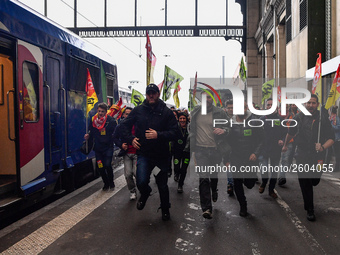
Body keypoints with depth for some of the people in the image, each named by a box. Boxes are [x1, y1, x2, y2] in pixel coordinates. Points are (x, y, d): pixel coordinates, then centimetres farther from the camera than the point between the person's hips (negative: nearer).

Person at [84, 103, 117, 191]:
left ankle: (111, 182, 14)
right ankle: (106, 183, 26)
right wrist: (88, 136, -6)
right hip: (98, 148, 4)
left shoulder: (111, 121, -8)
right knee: (100, 167, 4)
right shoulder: (93, 120, 4)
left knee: (107, 165, -13)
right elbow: (91, 133, 15)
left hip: (108, 147, -4)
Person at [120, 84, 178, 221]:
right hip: (143, 154, 1)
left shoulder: (166, 112, -4)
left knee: (162, 185, 11)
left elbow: (174, 132, -9)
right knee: (141, 182, -15)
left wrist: (158, 135, -24)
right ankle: (145, 193, 24)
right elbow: (125, 125, 12)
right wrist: (131, 138, -3)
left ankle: (165, 209, 38)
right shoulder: (138, 110, 2)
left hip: (161, 155, 0)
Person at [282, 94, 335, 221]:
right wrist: (285, 145, 25)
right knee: (305, 183, 1)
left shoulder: (323, 118, -7)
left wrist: (323, 146, -26)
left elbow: (331, 138, -7)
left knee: (315, 181, 5)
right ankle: (309, 210, 16)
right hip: (302, 155, 0)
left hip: (318, 155, 0)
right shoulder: (299, 117, -3)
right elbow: (290, 133, 14)